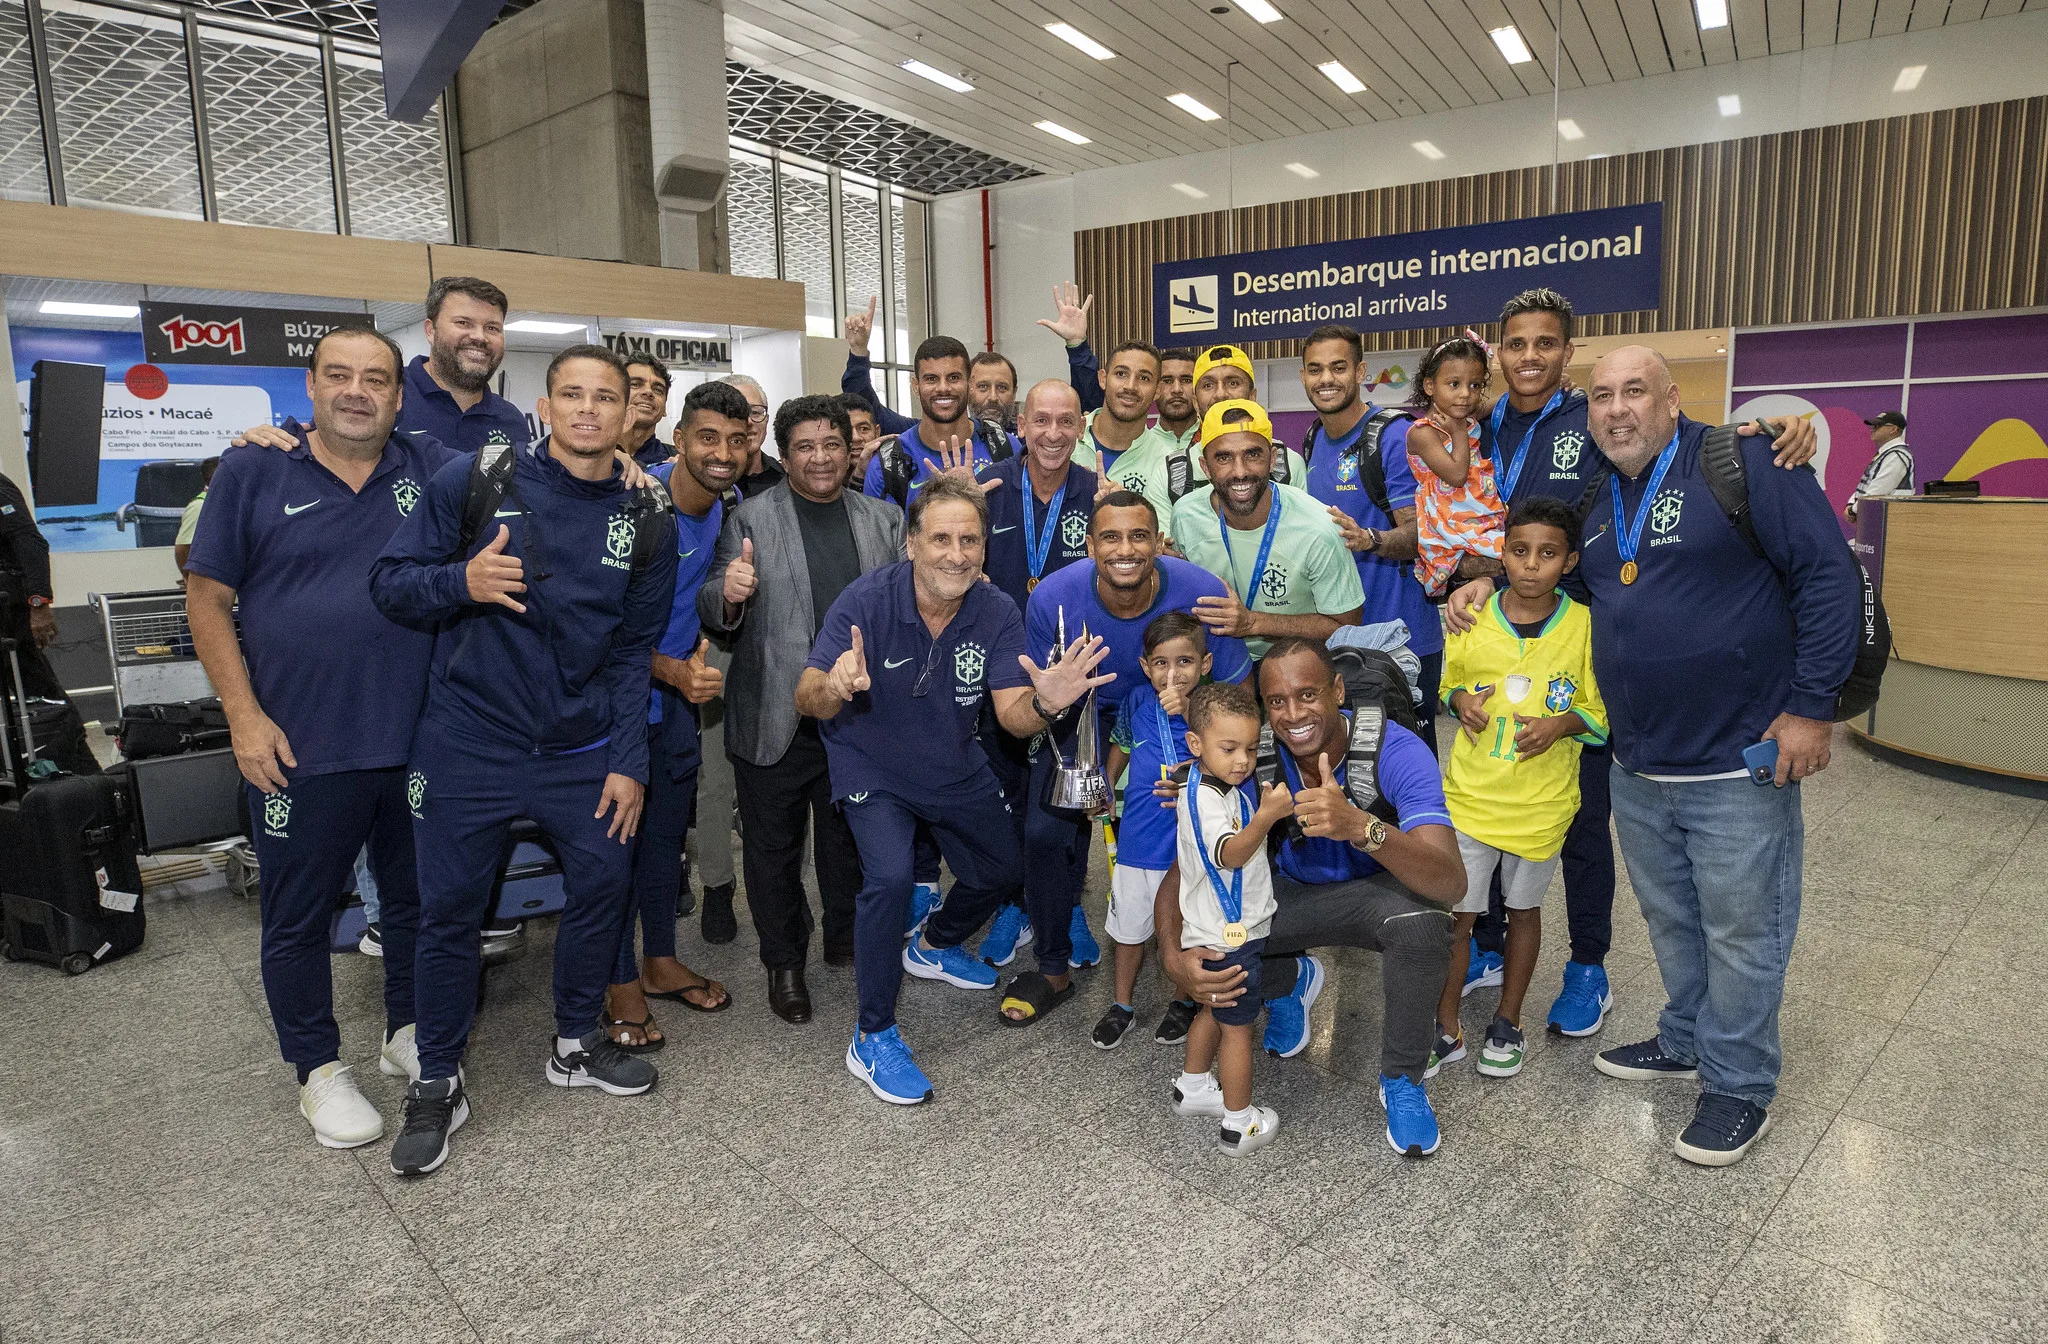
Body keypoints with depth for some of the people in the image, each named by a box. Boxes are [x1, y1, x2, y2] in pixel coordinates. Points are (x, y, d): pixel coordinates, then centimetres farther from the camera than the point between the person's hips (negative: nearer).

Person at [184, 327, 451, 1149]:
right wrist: (245, 717, -8)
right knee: (299, 916, 10)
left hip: (419, 742, 2)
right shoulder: (252, 474, -2)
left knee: (419, 900, 17)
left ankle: (409, 1035, 37)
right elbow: (207, 599, -1)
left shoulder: (430, 467, 2)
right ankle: (318, 1069, 29)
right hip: (298, 750, -2)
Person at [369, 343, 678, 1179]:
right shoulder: (474, 481, -6)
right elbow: (389, 582, -3)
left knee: (605, 882, 9)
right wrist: (461, 582, -24)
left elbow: (635, 651, 5)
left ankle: (576, 1045, 33)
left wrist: (628, 761, 0)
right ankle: (437, 1084, 24)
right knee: (450, 908, 4)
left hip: (583, 748, 3)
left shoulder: (648, 523, 2)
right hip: (469, 741, -3)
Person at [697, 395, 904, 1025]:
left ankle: (845, 939, 41)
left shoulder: (884, 519, 6)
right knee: (774, 844, 12)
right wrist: (728, 593, -27)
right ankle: (784, 962, 31)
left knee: (850, 838, 19)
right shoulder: (750, 519, -4)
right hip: (777, 720, -2)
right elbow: (714, 616, -5)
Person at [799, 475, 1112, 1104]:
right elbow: (806, 701, -30)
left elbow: (1013, 715, -22)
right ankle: (872, 1039, -5)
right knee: (891, 876, -25)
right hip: (871, 768, -4)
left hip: (955, 768, 5)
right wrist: (834, 686, -55)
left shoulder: (997, 612, -18)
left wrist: (1045, 704, -46)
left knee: (1001, 871, 17)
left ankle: (933, 945, 50)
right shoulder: (867, 599, -28)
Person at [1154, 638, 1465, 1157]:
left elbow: (1451, 883, -41)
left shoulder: (1397, 753, -30)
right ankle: (1290, 981, 17)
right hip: (1290, 894, 3)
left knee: (1421, 918, -37)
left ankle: (1402, 1081, -9)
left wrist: (1361, 827, -60)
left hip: (1375, 889, -3)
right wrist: (1174, 957, -38)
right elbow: (1181, 874, -17)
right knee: (1190, 948, -19)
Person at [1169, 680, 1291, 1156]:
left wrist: (1269, 807, 8)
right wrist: (1265, 817, -54)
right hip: (1228, 937, -9)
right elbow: (1229, 855, -41)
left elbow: (1243, 849, 23)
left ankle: (1193, 1087, 42)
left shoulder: (1227, 788, 6)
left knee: (1213, 1012, 24)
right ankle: (1239, 1125, 17)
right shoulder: (1204, 798, -25)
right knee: (1237, 1027, 4)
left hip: (1224, 929, 9)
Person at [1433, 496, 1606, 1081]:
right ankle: (1446, 1030, 22)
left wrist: (1561, 725, -19)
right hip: (1470, 793, 1)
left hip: (1541, 802, 0)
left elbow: (1601, 714, 0)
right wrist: (1460, 701, -11)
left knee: (1524, 908, 17)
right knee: (1454, 913, 4)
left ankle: (1507, 1023, 35)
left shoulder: (1584, 626, -8)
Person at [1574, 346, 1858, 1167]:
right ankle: (1686, 1042, 38)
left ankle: (1740, 1085, 22)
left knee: (1741, 931, 6)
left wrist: (1811, 707, -16)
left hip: (1739, 764, -6)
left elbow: (1829, 575, -14)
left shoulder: (1743, 463, -11)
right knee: (1671, 921, 19)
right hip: (1638, 769, 6)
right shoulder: (1594, 500, 8)